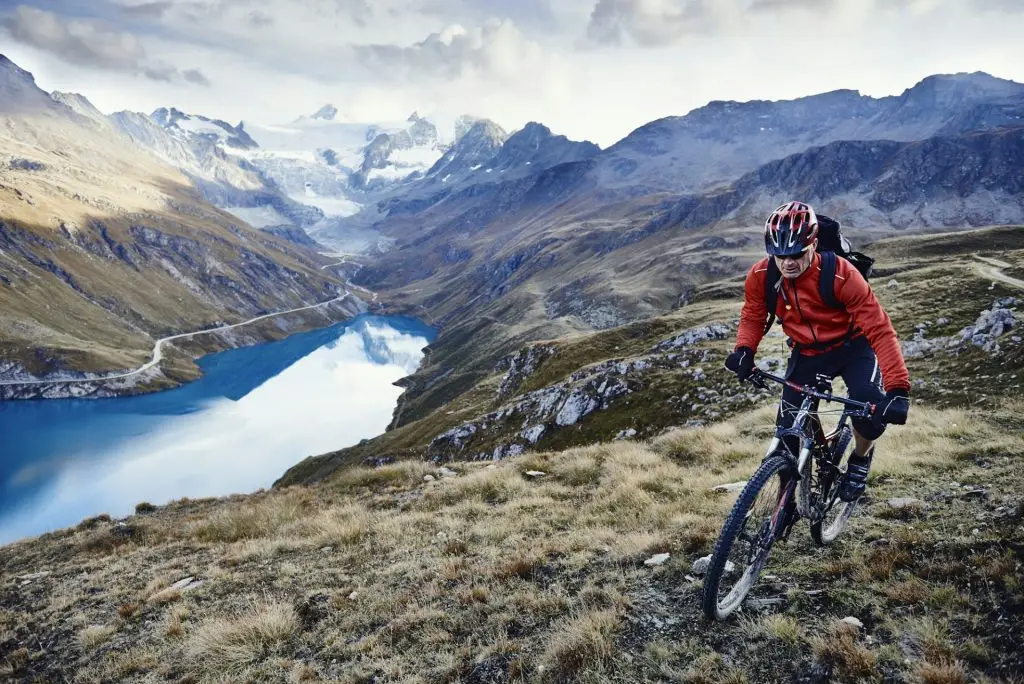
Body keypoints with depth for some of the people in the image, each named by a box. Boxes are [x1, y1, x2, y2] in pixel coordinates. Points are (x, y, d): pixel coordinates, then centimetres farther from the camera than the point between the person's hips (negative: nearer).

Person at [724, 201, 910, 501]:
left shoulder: (840, 274, -31)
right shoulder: (760, 276, -21)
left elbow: (879, 328, -31)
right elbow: (752, 316, -2)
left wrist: (898, 389, -40)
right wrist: (744, 350, -23)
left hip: (851, 346, -2)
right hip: (807, 353, 3)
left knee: (870, 404, -29)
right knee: (788, 431, -2)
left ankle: (860, 458, 6)